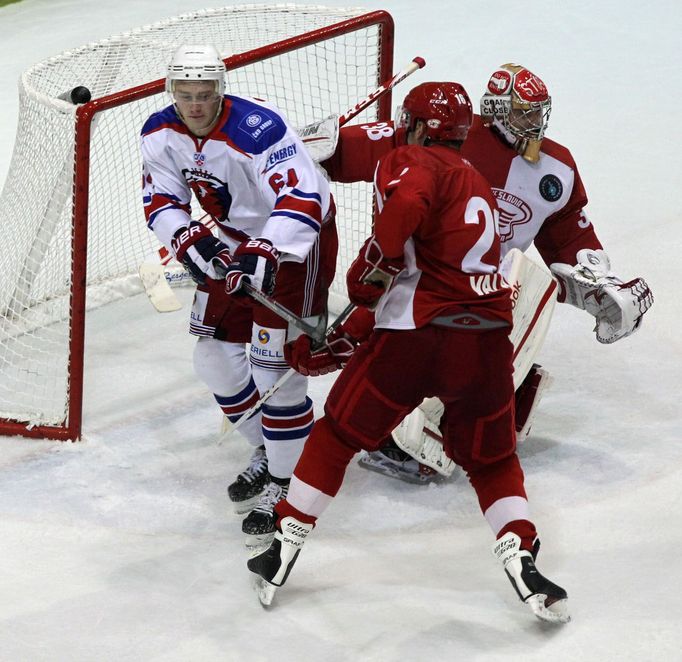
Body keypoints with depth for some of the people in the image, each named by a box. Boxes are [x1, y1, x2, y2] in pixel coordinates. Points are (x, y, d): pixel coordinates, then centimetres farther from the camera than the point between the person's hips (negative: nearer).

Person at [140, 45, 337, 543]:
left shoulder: (258, 128, -31)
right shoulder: (161, 134, -9)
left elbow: (302, 199, -39)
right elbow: (161, 202, -3)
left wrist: (264, 254, -52)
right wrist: (186, 238, -25)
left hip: (298, 240, -8)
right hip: (234, 238, 8)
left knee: (274, 363, -12)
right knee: (216, 358, 10)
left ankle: (284, 483, 3)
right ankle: (268, 452, 32)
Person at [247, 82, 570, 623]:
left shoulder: (415, 162, 3)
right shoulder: (478, 185, 28)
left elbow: (406, 204, -23)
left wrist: (369, 273, -8)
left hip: (418, 335, -6)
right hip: (488, 340, 6)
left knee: (339, 433, 13)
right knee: (492, 460, 22)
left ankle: (284, 551, 20)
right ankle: (521, 559, 2)